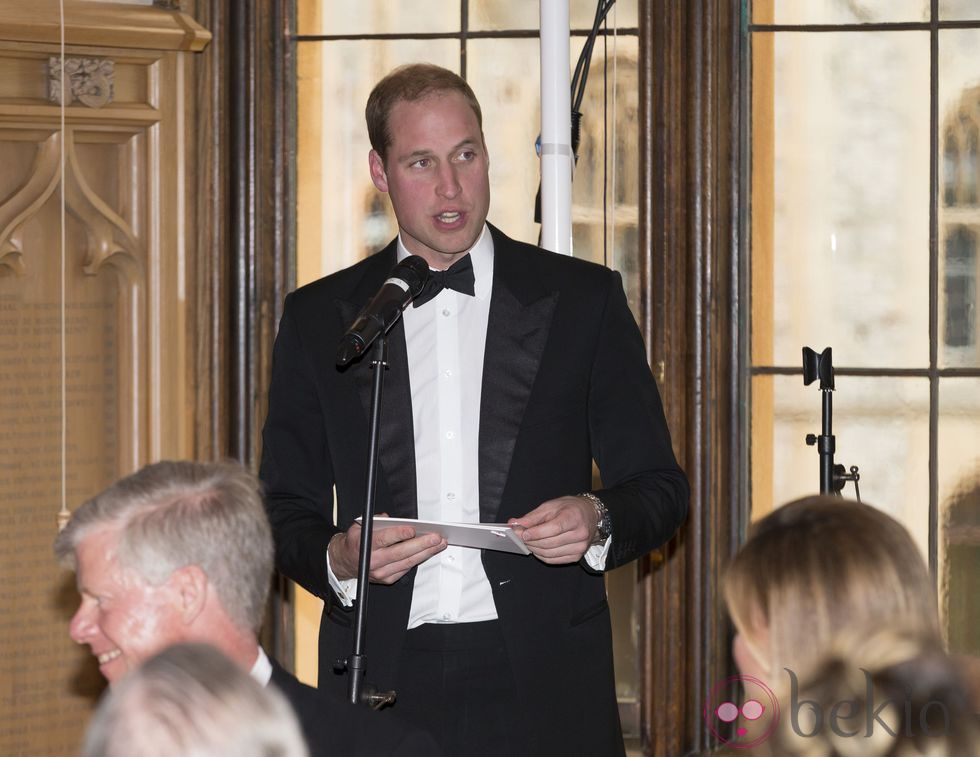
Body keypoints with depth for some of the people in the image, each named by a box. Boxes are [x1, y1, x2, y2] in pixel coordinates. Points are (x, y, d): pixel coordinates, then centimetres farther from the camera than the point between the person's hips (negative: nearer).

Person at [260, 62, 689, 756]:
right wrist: (339, 559, -11)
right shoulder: (319, 320, 9)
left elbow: (660, 489, 8)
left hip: (542, 690, -1)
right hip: (386, 684, 1)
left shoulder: (584, 300, 6)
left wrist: (598, 520, -13)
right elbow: (288, 512, 10)